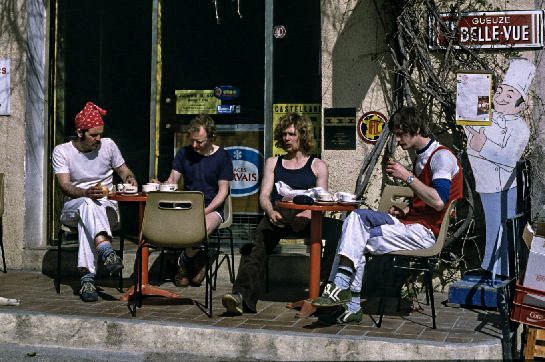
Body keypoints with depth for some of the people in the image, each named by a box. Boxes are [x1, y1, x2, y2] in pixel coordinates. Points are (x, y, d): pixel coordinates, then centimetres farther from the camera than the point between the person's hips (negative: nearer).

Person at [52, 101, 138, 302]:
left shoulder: (108, 145, 5)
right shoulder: (62, 151, -2)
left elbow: (124, 171, 15)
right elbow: (65, 185, -13)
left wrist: (130, 179, -10)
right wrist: (87, 193, -32)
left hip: (106, 206, 1)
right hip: (72, 208, -1)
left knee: (87, 217, -37)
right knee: (87, 204, -39)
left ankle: (87, 277, -47)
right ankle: (107, 251, -60)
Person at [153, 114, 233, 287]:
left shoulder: (222, 156, 2)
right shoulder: (184, 153, 12)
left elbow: (223, 190, -2)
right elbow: (172, 181, 10)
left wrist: (205, 211, -16)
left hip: (212, 209, -3)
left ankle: (183, 263, -3)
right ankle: (197, 260, -7)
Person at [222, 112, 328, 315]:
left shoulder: (317, 166, 19)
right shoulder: (273, 163, 26)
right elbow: (264, 196, 15)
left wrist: (307, 215, -14)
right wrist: (271, 211, -9)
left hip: (306, 220, -1)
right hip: (277, 216, 1)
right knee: (258, 246, -33)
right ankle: (241, 294, -51)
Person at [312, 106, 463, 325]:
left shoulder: (442, 157, -10)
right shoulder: (420, 157, 21)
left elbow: (438, 202, -24)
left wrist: (408, 177, -18)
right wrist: (404, 211, 8)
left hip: (426, 232, -9)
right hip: (411, 224, 9)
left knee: (356, 241, -18)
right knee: (355, 217, -10)